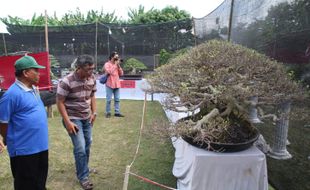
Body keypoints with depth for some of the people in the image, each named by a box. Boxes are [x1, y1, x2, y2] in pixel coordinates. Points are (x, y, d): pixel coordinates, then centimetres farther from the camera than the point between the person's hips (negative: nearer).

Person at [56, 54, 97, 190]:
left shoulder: (92, 79, -5)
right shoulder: (67, 82, -22)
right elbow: (59, 102, -16)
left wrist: (94, 113, 6)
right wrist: (67, 122, -18)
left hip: (87, 118, 6)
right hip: (73, 119, -6)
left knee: (87, 145, 15)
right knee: (80, 148, -6)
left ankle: (83, 168, 39)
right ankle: (83, 177, 14)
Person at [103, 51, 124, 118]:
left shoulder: (117, 65, 15)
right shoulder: (107, 64, -2)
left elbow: (121, 74, 10)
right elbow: (109, 71, -18)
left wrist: (118, 66, -1)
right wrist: (115, 65, -11)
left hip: (117, 84, 6)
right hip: (110, 84, -5)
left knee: (117, 99, 5)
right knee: (109, 99, -3)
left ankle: (117, 112, 10)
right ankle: (108, 112, 7)